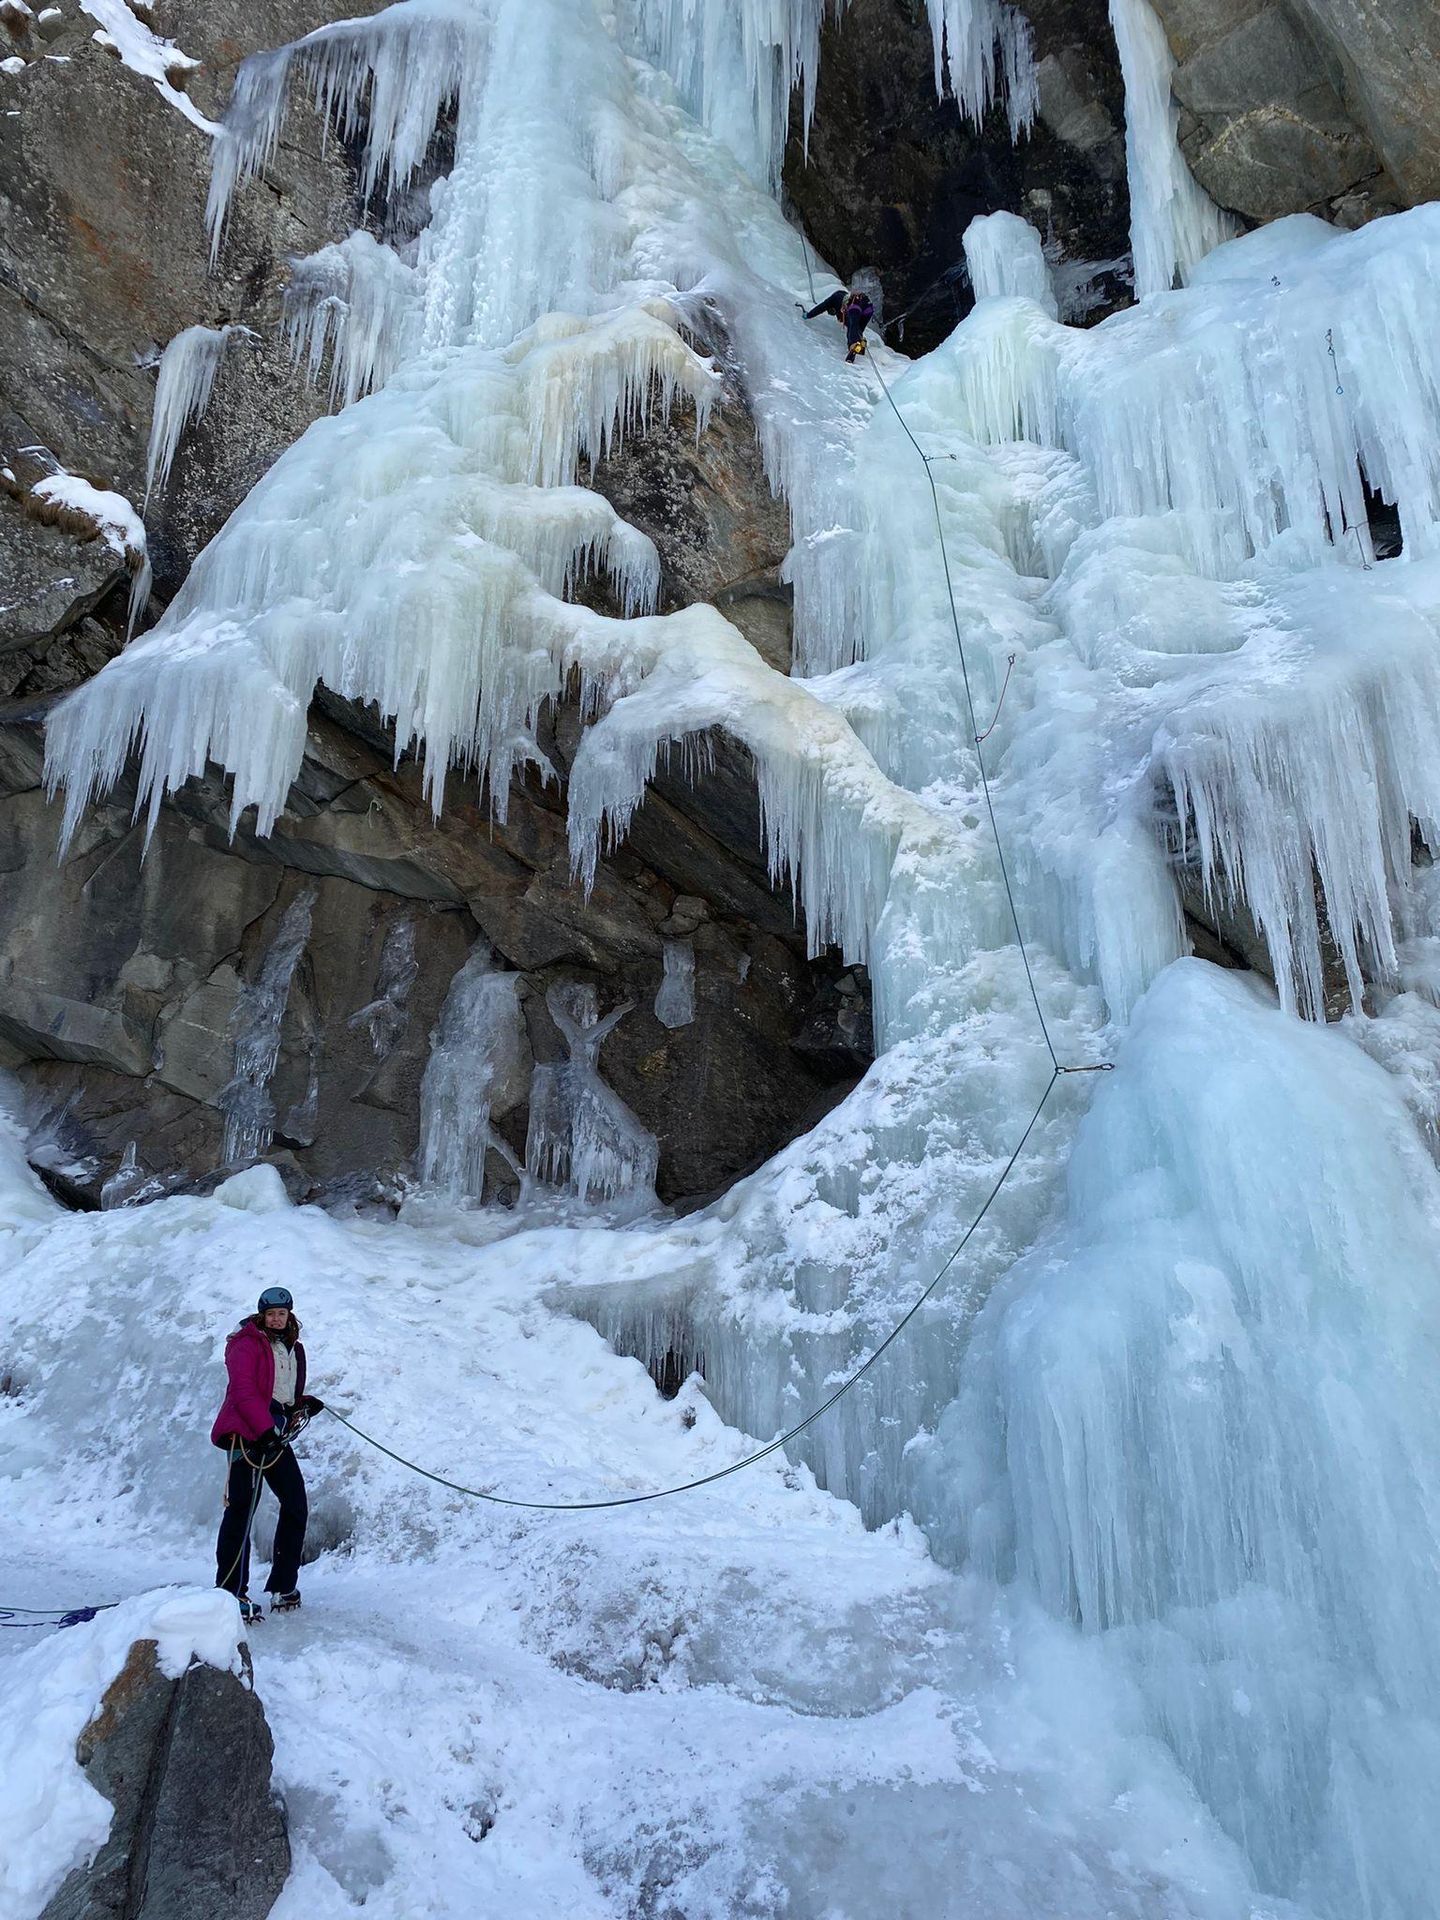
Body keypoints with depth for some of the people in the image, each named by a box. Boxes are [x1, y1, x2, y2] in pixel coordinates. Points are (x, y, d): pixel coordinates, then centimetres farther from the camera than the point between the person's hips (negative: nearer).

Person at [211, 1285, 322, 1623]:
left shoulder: (292, 1348, 20)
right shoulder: (247, 1344, -4)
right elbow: (243, 1391, -14)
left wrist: (304, 1404, 5)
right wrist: (265, 1429, -23)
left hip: (277, 1435, 8)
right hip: (246, 1432, -8)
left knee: (296, 1506, 7)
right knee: (242, 1509, -12)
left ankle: (282, 1587, 17)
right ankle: (231, 1594, -11)